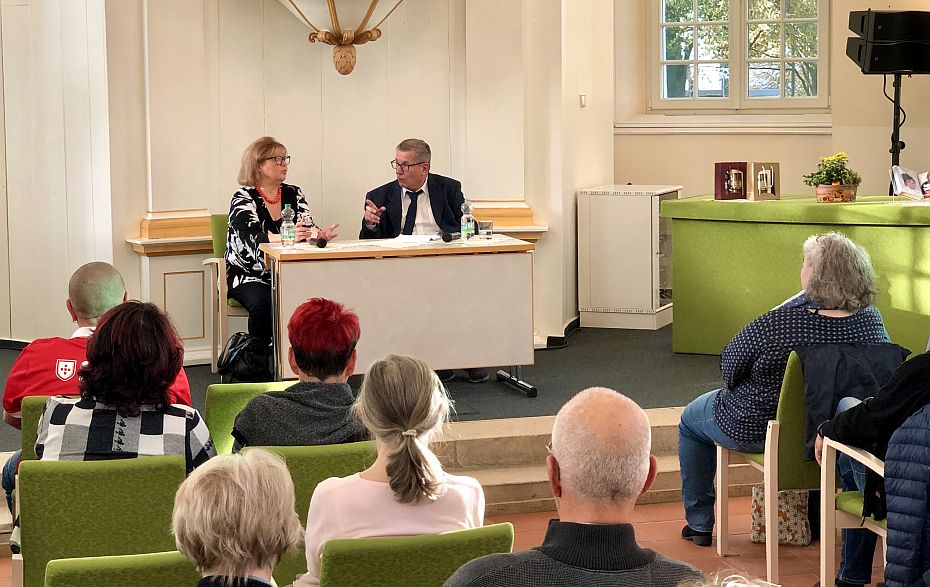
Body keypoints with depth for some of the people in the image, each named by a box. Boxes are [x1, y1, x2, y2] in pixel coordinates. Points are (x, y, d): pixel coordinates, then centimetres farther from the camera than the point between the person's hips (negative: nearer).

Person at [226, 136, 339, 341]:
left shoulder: (293, 194, 11)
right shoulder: (243, 198, -5)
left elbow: (306, 229, 0)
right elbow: (252, 239, -22)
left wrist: (319, 234, -25)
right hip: (249, 276, -4)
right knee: (263, 304, -34)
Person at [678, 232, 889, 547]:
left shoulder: (777, 324, -32)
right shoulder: (871, 321, -19)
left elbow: (729, 368, -18)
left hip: (755, 431, -5)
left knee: (691, 419, 26)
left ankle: (699, 524, 34)